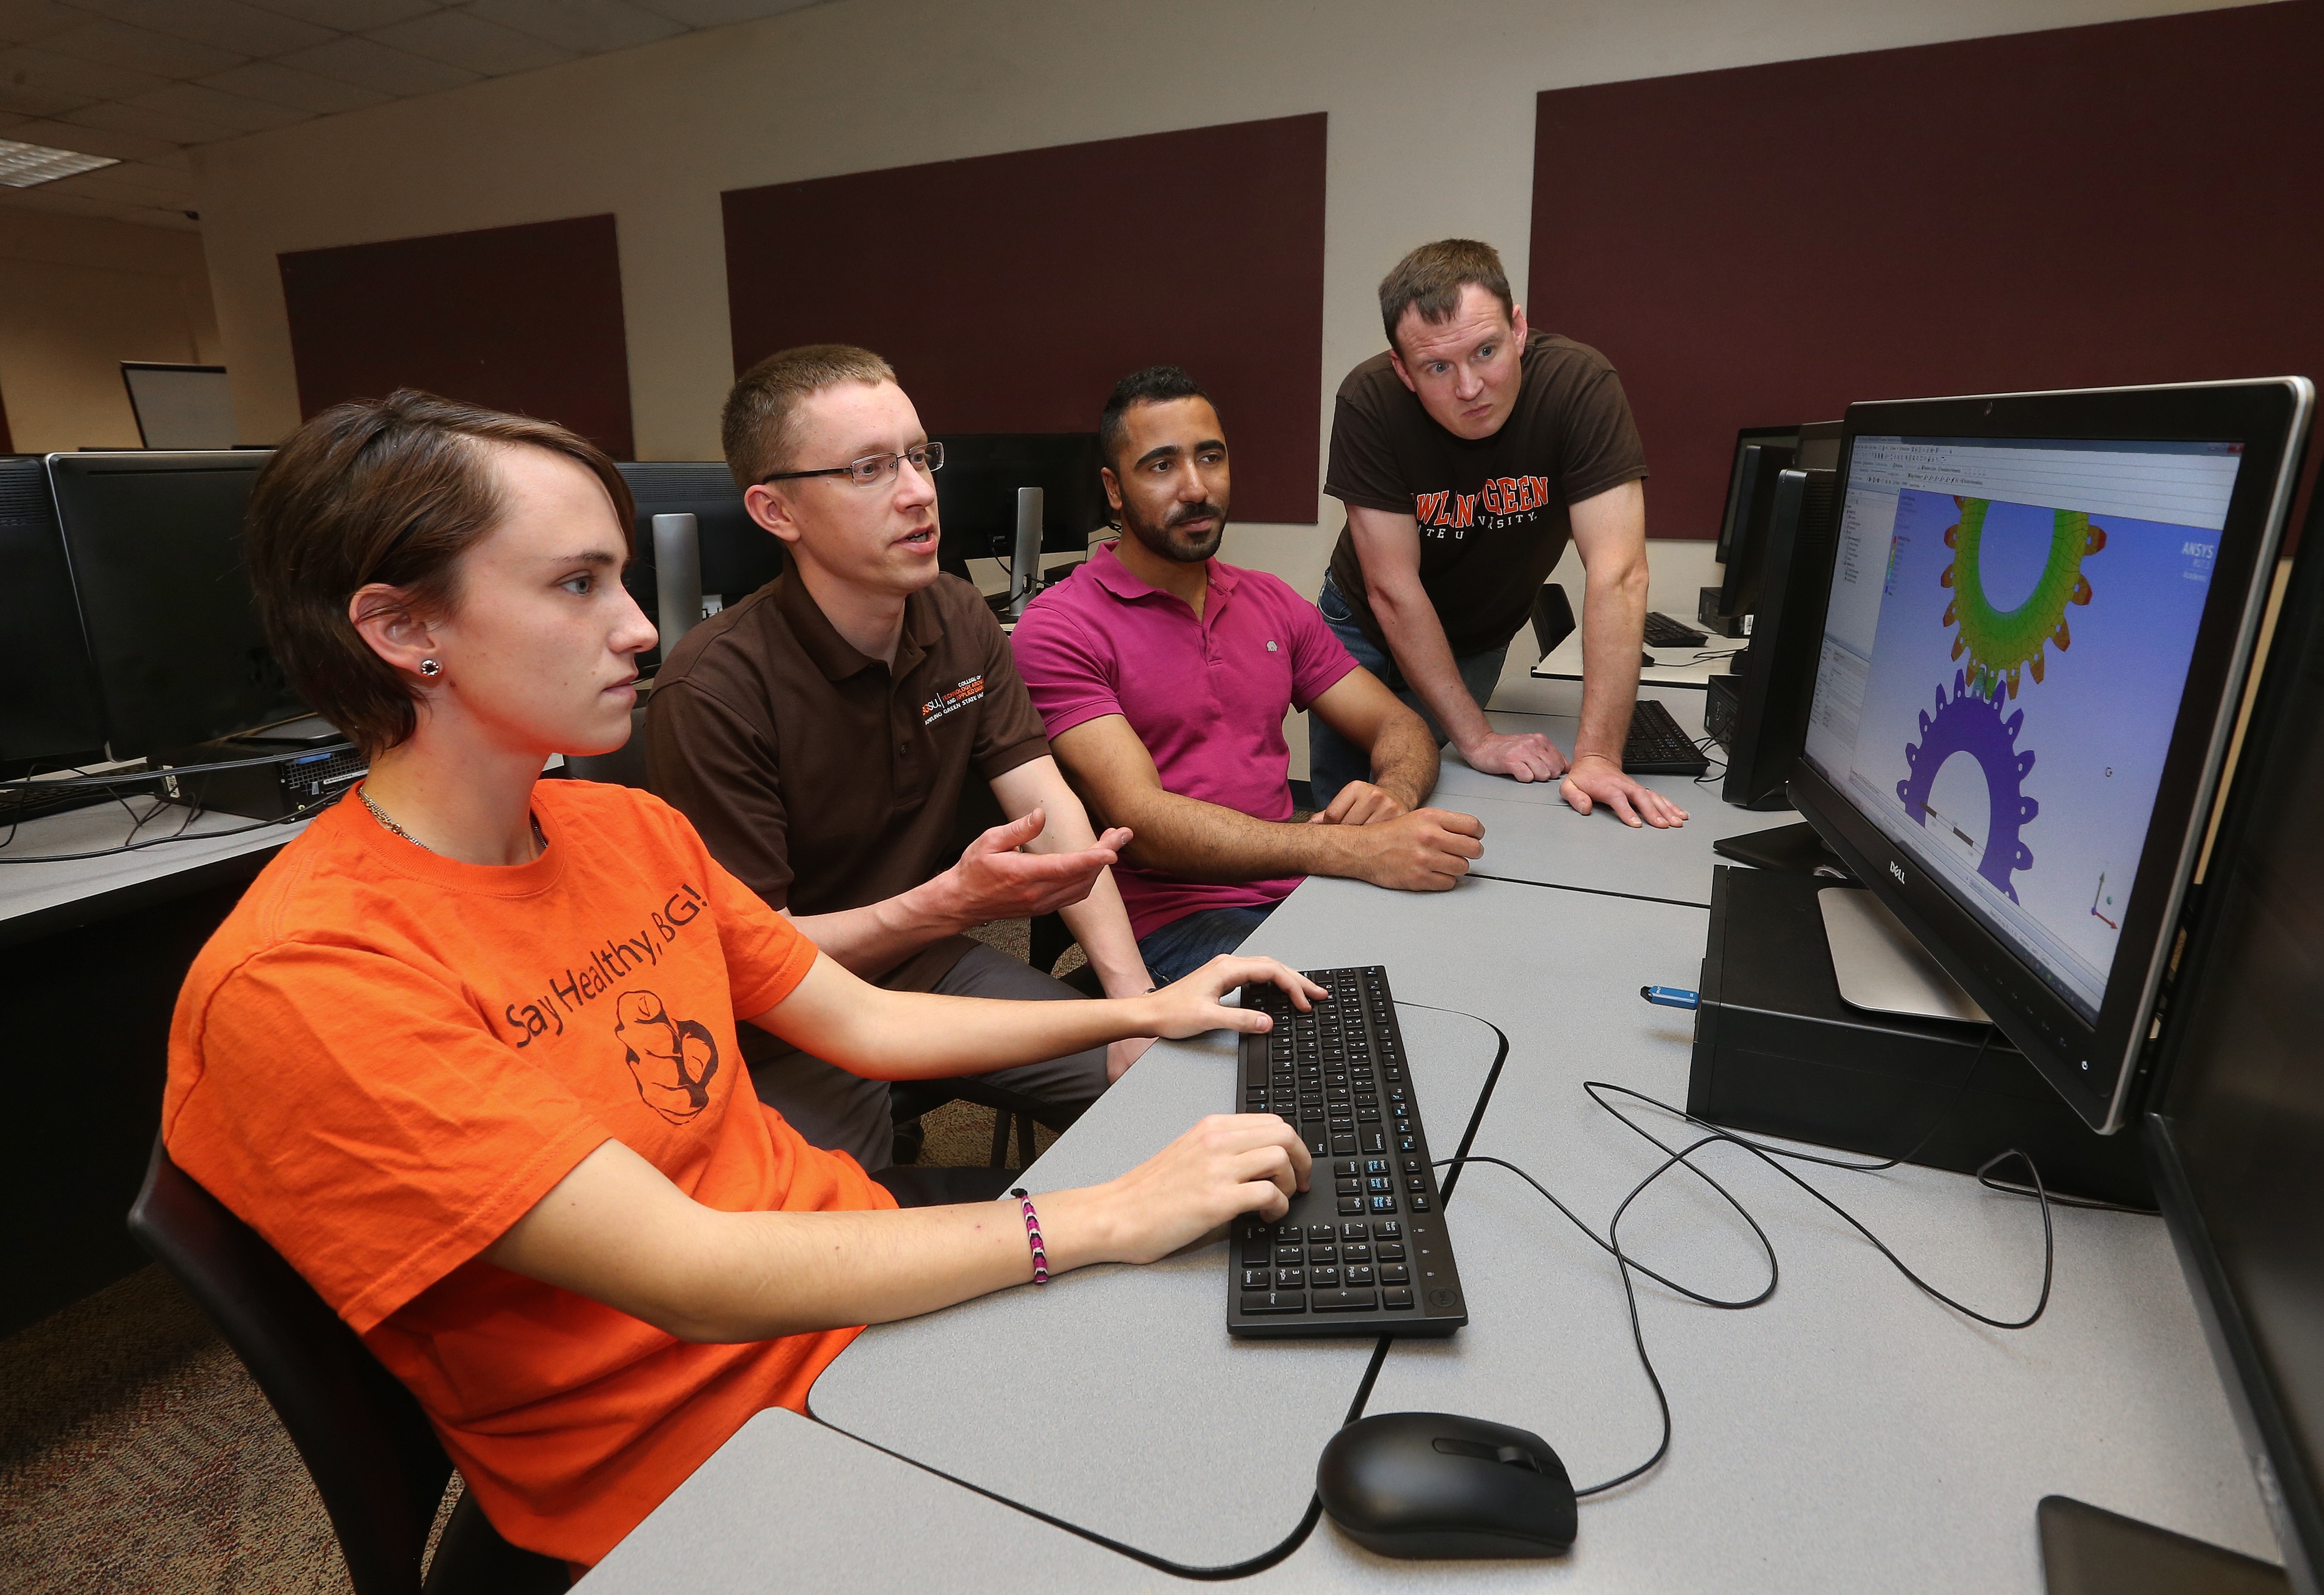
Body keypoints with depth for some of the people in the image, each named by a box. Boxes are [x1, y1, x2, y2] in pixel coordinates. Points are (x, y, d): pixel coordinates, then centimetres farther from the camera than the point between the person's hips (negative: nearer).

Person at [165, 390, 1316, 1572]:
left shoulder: (630, 828, 1)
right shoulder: (302, 982, -24)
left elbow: (863, 1022, 8)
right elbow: (694, 1282, -28)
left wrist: (1140, 1013, 4)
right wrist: (1113, 1215, -26)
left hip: (846, 1236, 7)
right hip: (707, 1427, -6)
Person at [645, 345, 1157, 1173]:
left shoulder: (960, 620, 0)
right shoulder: (711, 691, -22)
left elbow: (1046, 801, -6)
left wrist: (1136, 1000, -19)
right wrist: (950, 902, -35)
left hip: (927, 962, 6)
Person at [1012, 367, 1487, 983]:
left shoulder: (1274, 604, 16)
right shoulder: (1059, 629, -6)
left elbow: (1398, 726, 14)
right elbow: (1142, 822, -18)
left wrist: (1393, 795, -13)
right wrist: (1356, 850, -28)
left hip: (1295, 889, 7)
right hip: (1168, 923, -6)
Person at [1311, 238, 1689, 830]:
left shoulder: (1580, 385, -29)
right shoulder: (1369, 402, -28)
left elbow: (1618, 575, -34)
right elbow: (1393, 589, -27)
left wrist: (1597, 757, -41)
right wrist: (1478, 739, -29)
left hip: (1476, 642, 0)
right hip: (1365, 626, 0)